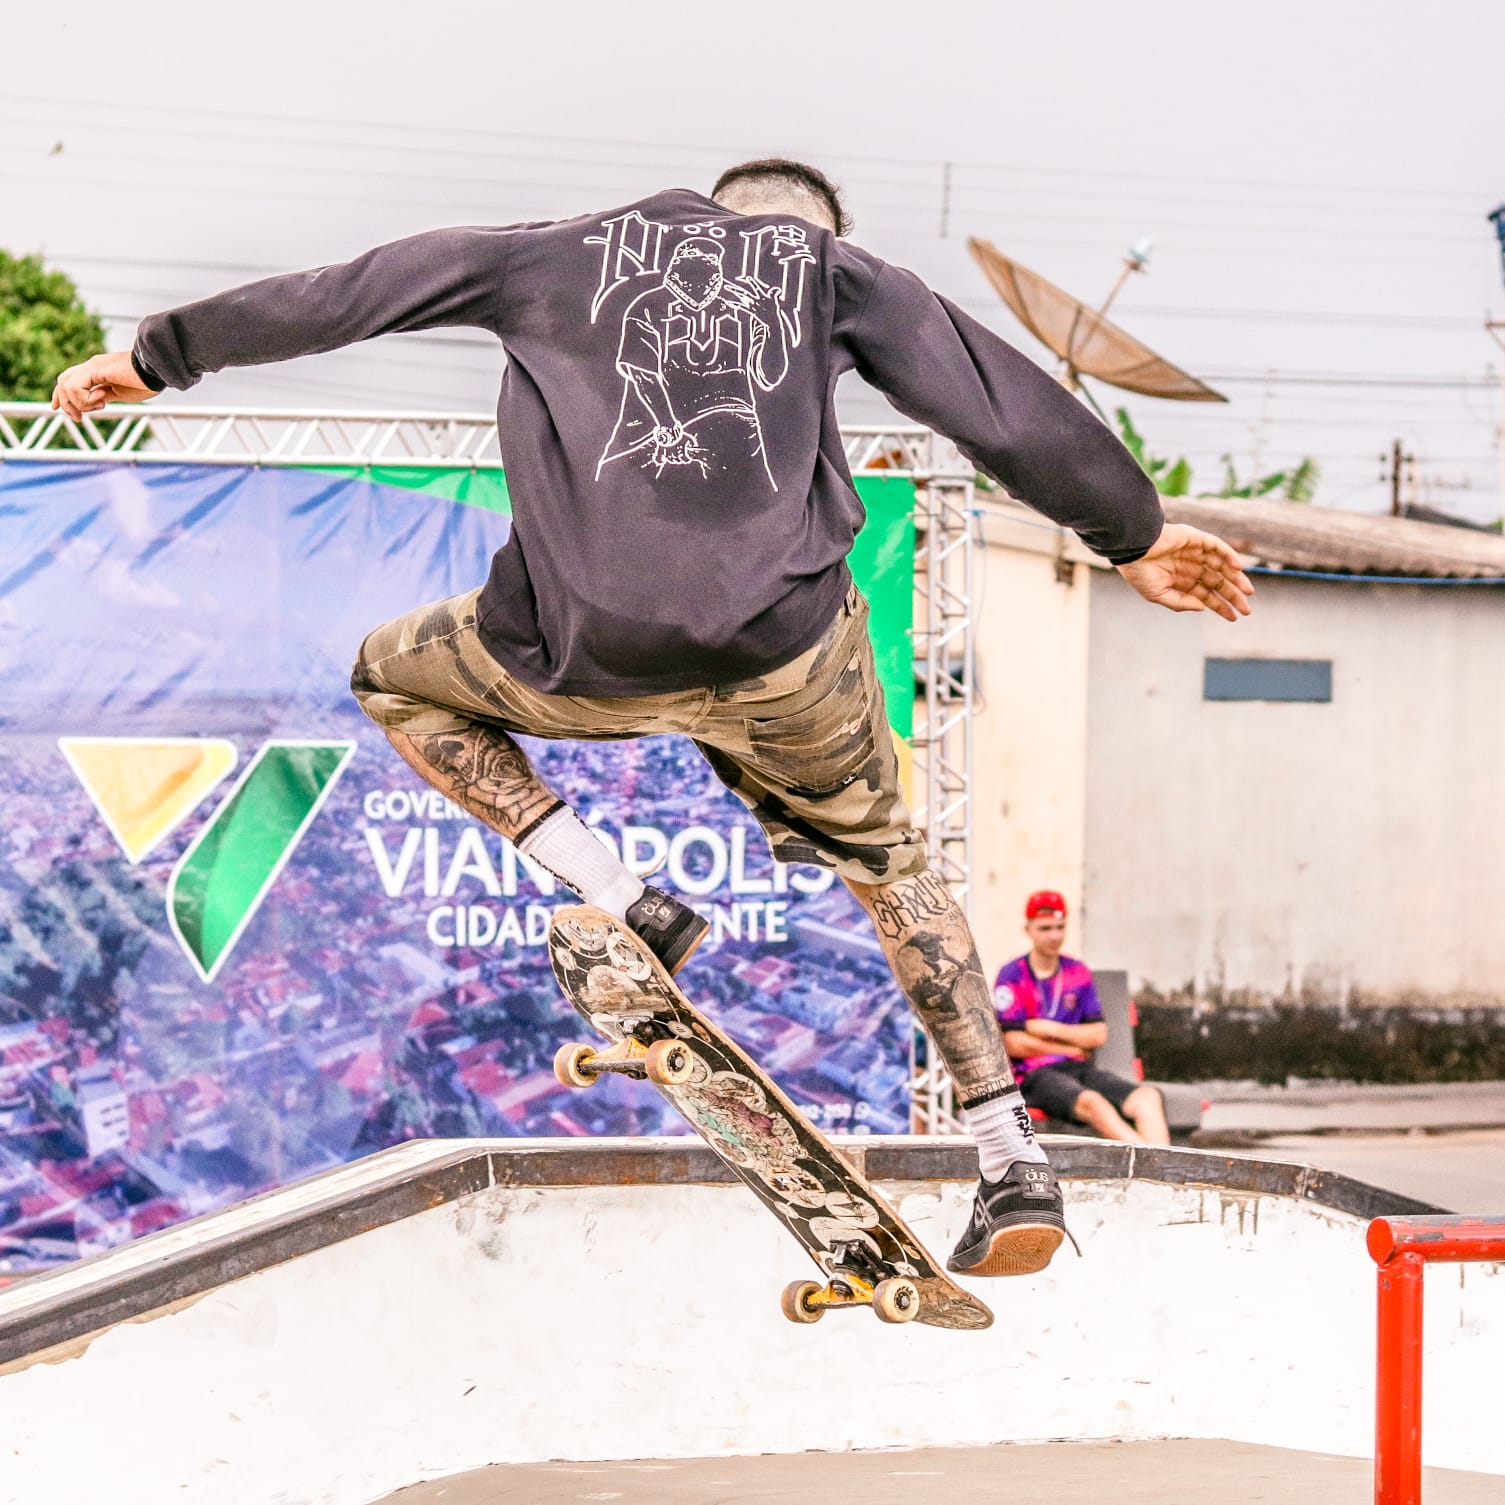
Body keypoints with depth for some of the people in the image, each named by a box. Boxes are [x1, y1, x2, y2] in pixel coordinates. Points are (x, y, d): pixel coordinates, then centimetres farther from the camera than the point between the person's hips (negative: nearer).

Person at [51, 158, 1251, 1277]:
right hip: (786, 647, 1)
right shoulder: (837, 270, 20)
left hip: (582, 652, -1)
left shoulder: (571, 253, 23)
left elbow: (344, 294, 25)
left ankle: (622, 903, 11)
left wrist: (159, 357, 34)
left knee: (396, 678, 30)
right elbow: (1003, 402, 17)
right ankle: (1013, 1160, 12)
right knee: (886, 858, 27)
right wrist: (1134, 531, 27)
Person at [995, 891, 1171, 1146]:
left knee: (1148, 1097, -23)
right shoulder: (1012, 975, 2)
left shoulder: (1077, 973, 17)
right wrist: (1076, 1047, 0)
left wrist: (1050, 1029, -4)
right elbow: (1014, 1045, -7)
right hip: (1034, 1075, -6)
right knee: (1091, 1101, -38)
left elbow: (1098, 1036, 10)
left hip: (1078, 1068, 6)